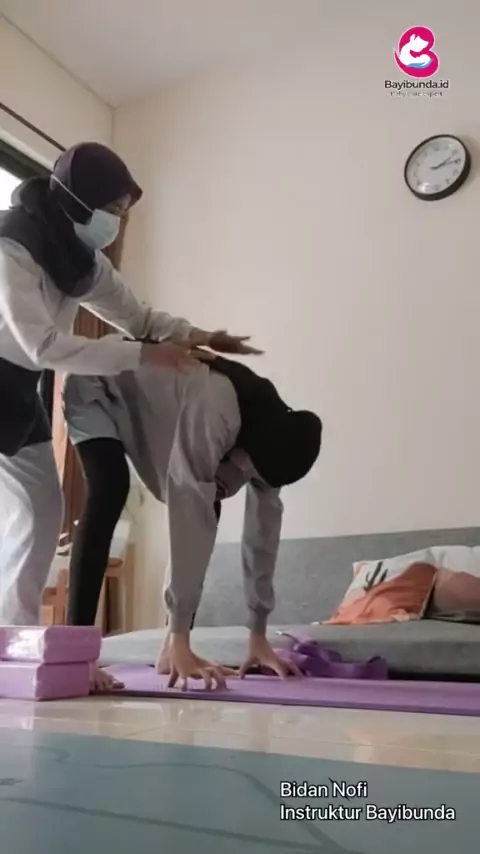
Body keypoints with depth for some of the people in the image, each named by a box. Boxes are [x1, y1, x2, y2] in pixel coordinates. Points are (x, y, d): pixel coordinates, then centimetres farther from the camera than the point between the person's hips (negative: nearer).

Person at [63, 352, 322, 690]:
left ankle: (172, 649, 1)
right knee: (111, 492, -31)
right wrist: (180, 639, -44)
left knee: (205, 507, -6)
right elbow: (186, 507, -45)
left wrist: (259, 636, -10)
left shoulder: (271, 433, -17)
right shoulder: (213, 409, -41)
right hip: (97, 389, -6)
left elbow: (265, 528, -12)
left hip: (153, 403, 7)